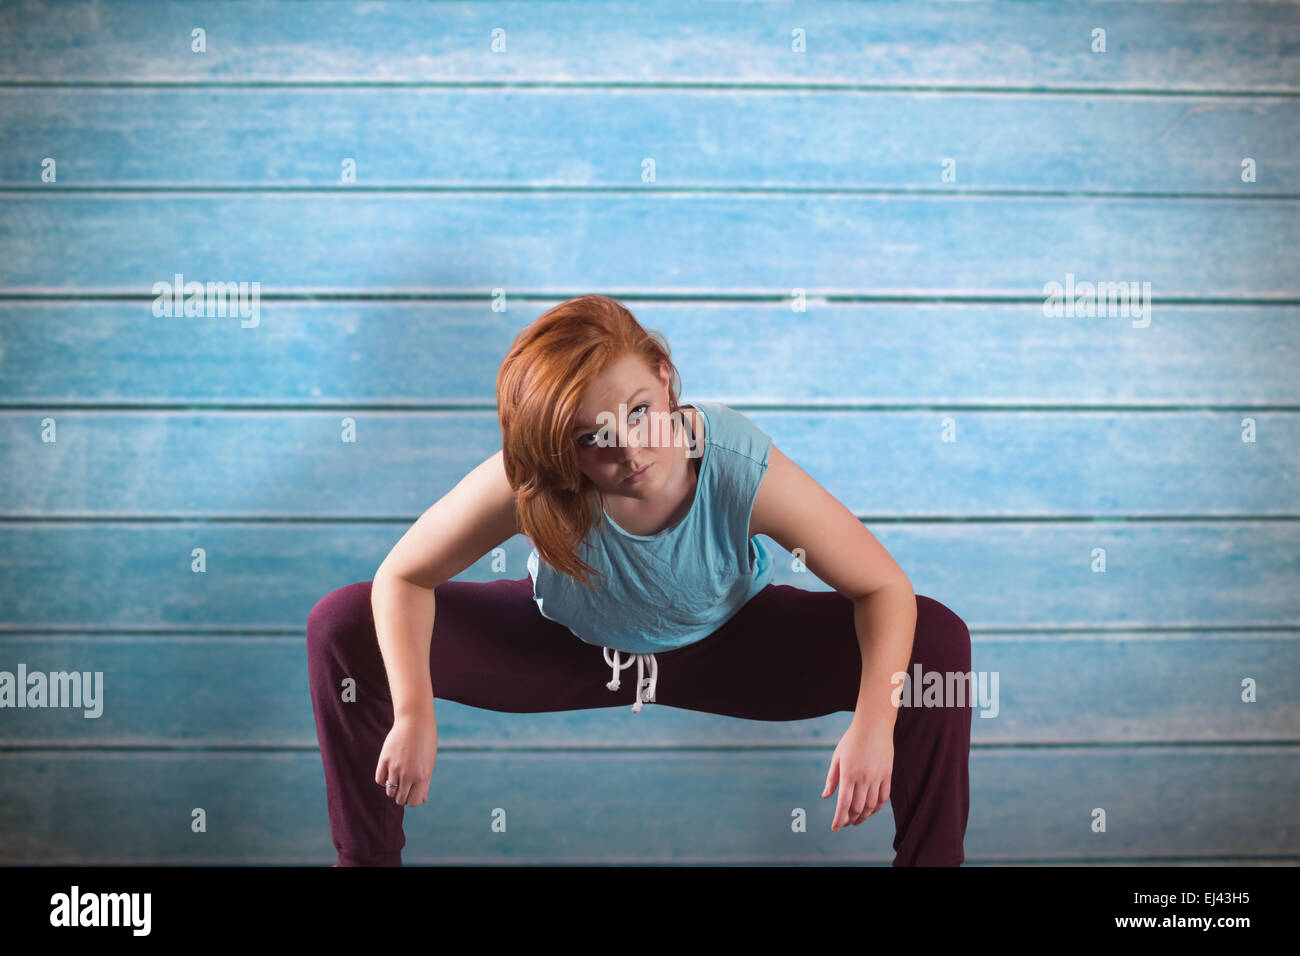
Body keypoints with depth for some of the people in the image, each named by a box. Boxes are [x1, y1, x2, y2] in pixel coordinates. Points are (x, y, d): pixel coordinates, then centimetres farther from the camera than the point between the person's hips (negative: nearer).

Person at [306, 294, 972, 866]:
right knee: (342, 628, -17)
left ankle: (929, 858, 2)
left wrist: (875, 726, -41)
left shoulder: (744, 470, -36)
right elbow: (402, 577, -20)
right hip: (567, 646, 1)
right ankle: (367, 856, 5)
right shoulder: (526, 484, -35)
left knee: (937, 643, -22)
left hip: (725, 645, 0)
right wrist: (414, 714, -33)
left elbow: (884, 589, -26)